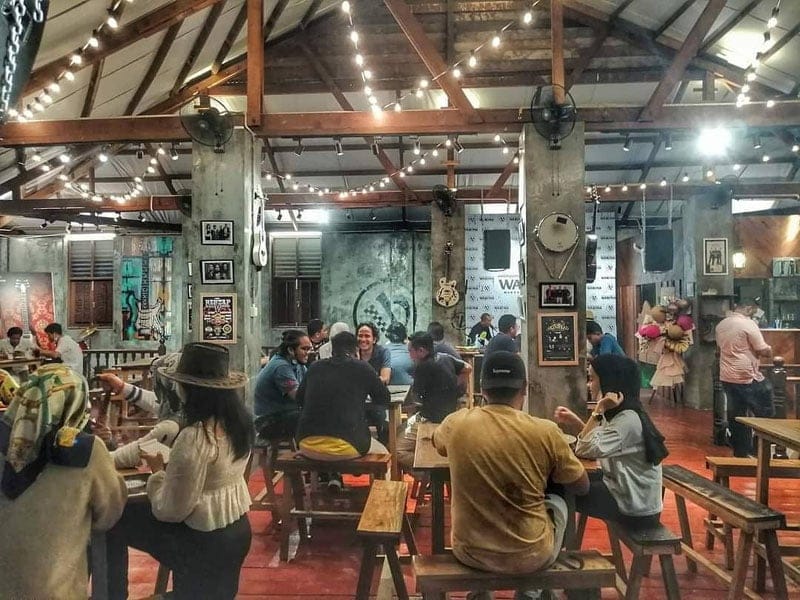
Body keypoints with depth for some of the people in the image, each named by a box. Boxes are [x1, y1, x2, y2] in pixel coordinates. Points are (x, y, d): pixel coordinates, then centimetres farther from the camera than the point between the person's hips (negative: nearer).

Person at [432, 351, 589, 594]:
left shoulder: (457, 423, -12)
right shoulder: (545, 431, -18)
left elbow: (438, 444, 14)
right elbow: (582, 487, 0)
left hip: (470, 552, 2)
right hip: (529, 556, -1)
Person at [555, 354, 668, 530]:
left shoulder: (628, 420, -25)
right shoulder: (621, 413, 6)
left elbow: (585, 449, -30)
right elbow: (596, 444, 9)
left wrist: (599, 411, -26)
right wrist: (576, 423, -2)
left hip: (636, 509, -9)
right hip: (627, 491, 9)